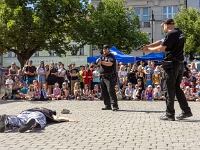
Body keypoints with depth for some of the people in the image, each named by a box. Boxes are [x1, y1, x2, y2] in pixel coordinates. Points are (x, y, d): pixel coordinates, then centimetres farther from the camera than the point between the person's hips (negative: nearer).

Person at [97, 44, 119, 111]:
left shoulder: (111, 56, -5)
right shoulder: (102, 56, 18)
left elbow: (110, 63, -22)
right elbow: (98, 62, 4)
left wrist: (102, 62, -16)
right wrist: (99, 61, -19)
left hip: (110, 77, -8)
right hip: (102, 77, 8)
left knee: (110, 91, -15)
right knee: (104, 92, 9)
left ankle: (115, 105, -13)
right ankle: (107, 105, 18)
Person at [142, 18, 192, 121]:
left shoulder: (171, 34, -15)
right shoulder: (179, 32, 14)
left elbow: (160, 49, -16)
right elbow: (161, 42, 16)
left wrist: (148, 49, 0)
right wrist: (148, 46, 13)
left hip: (172, 64, -9)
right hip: (180, 64, 9)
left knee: (169, 89, -2)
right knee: (177, 88, 16)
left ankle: (170, 114, 2)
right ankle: (186, 111, 17)